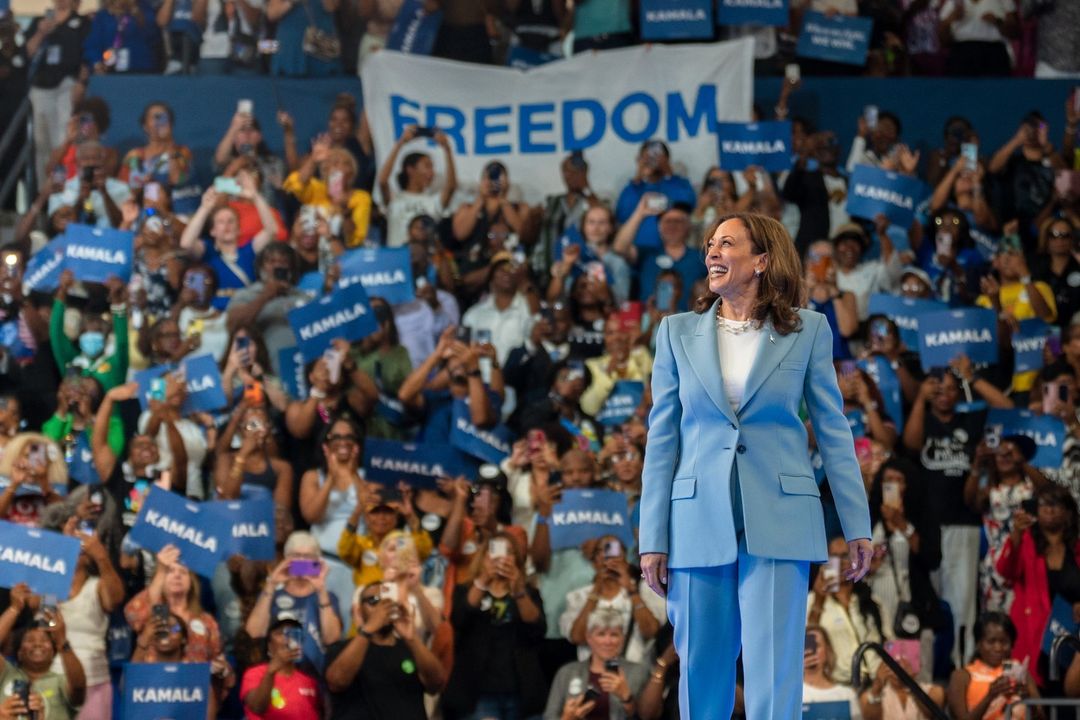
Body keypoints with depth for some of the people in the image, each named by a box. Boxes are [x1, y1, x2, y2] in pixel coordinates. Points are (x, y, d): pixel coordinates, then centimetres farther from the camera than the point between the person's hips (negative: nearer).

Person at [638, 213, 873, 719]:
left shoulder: (807, 331, 5)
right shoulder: (678, 333, 9)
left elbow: (833, 431, 6)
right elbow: (662, 439, 7)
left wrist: (857, 526, 1)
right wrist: (653, 540, 2)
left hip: (778, 522, -2)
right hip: (700, 522, 2)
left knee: (774, 678, -8)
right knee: (702, 677, 5)